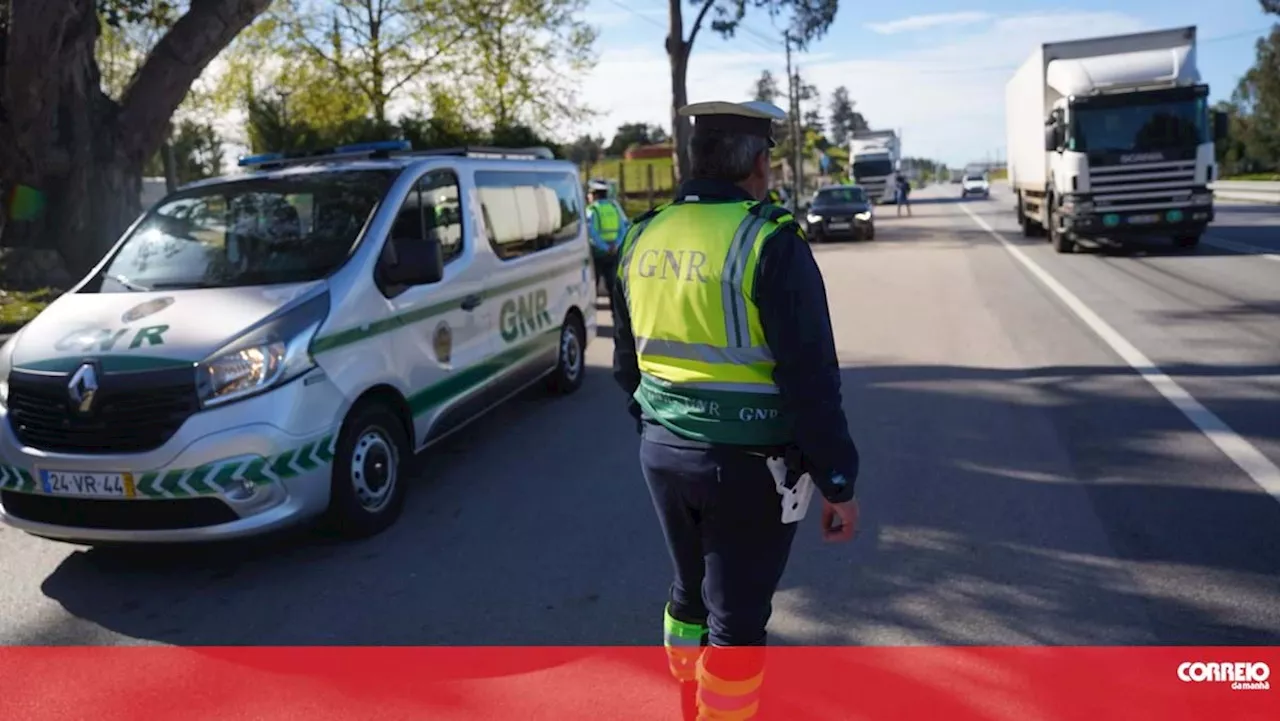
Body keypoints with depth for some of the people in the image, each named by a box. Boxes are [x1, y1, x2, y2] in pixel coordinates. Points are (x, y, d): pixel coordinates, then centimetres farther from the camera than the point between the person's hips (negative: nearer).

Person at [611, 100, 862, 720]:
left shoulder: (643, 239, 5)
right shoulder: (770, 243, -16)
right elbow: (811, 380, -17)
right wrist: (838, 482, -9)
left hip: (663, 453, 7)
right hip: (748, 462, -7)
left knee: (689, 594, 23)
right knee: (736, 619, 8)